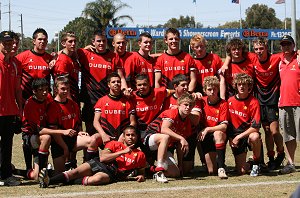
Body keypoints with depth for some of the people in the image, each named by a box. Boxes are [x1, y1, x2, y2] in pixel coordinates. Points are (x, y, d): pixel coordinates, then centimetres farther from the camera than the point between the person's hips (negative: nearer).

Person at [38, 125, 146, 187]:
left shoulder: (140, 155, 19)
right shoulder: (114, 144, 18)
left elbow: (141, 172, 30)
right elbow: (102, 158, 2)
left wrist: (141, 176, 3)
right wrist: (122, 152, -2)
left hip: (112, 173, -2)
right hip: (99, 165, 2)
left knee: (96, 179, -39)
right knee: (76, 172, -26)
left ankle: (68, 181, -30)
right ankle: (48, 180, -37)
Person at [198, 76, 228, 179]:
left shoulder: (223, 104, -9)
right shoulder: (202, 101, 1)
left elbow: (224, 126, -18)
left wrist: (208, 129, -25)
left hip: (219, 136, -2)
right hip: (206, 137, 2)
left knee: (218, 133, -40)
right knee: (211, 171, -9)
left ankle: (221, 167, -39)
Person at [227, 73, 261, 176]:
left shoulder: (254, 102, -10)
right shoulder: (230, 101, 1)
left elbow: (255, 127, -17)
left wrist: (239, 137, -20)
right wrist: (230, 138, 2)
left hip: (249, 133, -2)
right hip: (236, 138, 2)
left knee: (254, 137, -41)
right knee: (241, 171, -11)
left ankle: (256, 164, -14)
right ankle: (248, 164, 29)